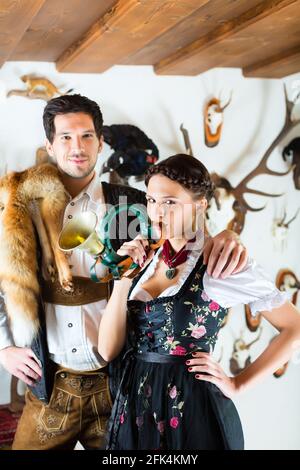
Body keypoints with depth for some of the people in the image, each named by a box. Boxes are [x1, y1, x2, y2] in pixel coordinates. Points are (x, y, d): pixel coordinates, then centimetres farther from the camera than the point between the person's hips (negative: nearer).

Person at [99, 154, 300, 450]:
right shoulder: (145, 260, 4)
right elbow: (108, 350, -2)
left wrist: (238, 385, -7)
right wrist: (124, 278, -10)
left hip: (192, 411, -5)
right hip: (134, 407, 5)